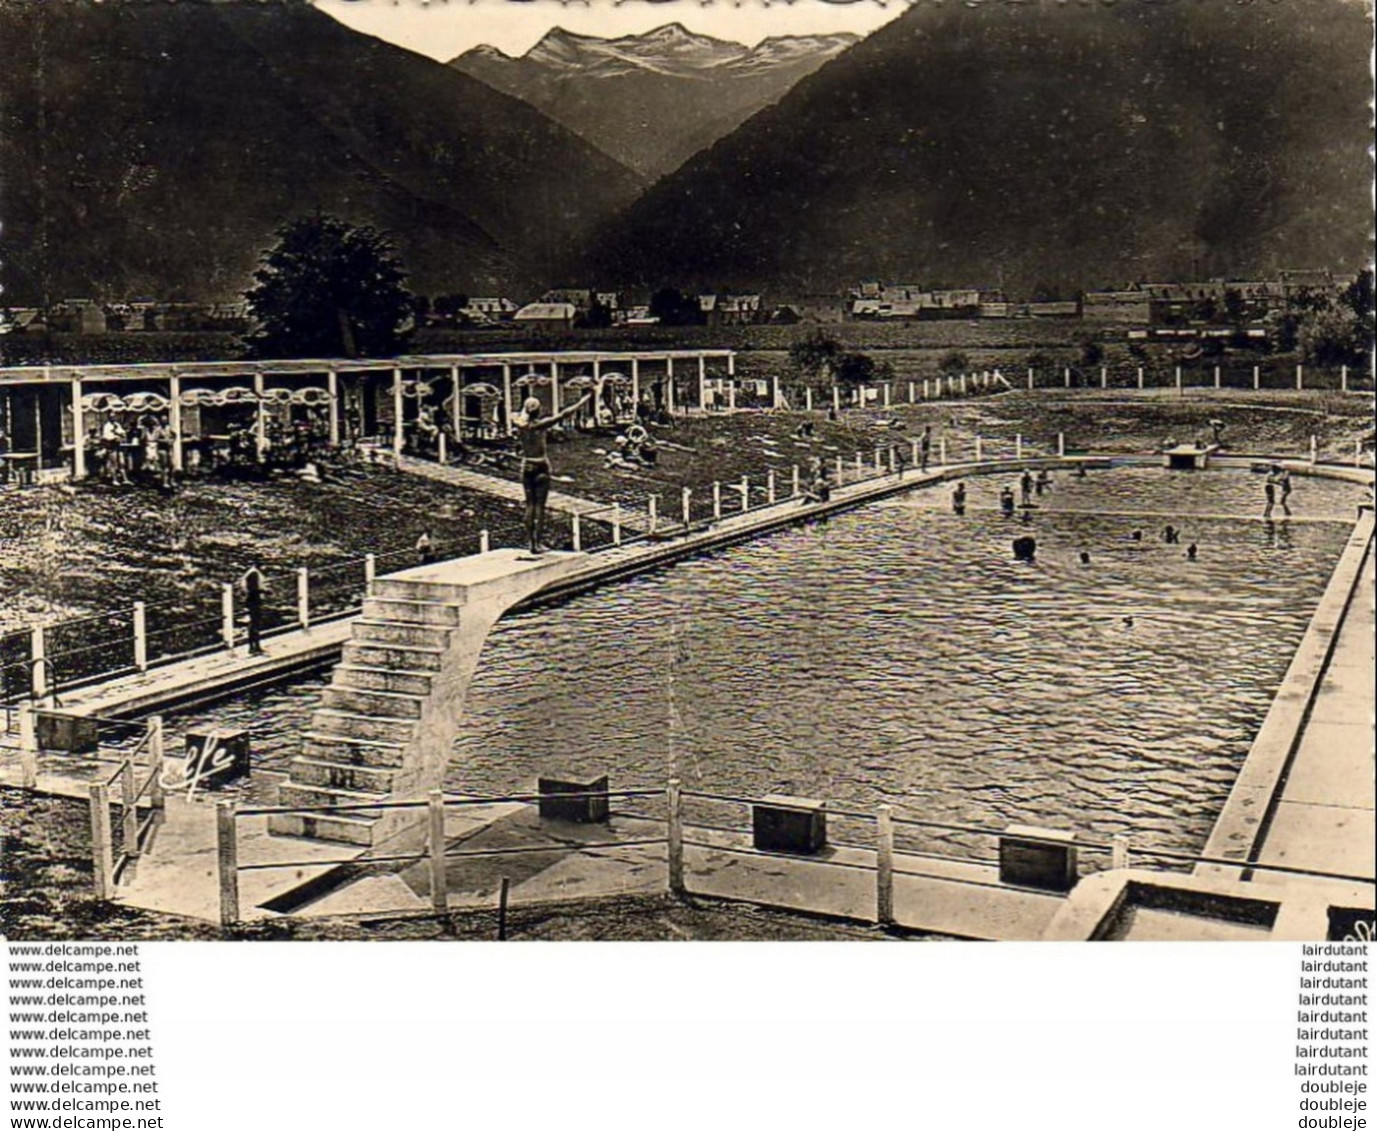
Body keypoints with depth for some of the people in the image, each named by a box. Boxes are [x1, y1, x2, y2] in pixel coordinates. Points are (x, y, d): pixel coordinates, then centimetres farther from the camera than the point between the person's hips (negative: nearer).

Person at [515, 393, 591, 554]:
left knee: (530, 504, 11)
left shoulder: (520, 425, -3)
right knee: (540, 505, -2)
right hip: (541, 468, -5)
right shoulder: (541, 424, -14)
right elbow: (563, 415, -12)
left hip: (526, 467, 5)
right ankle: (538, 543, -4)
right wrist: (581, 403, -5)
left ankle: (530, 541, 11)